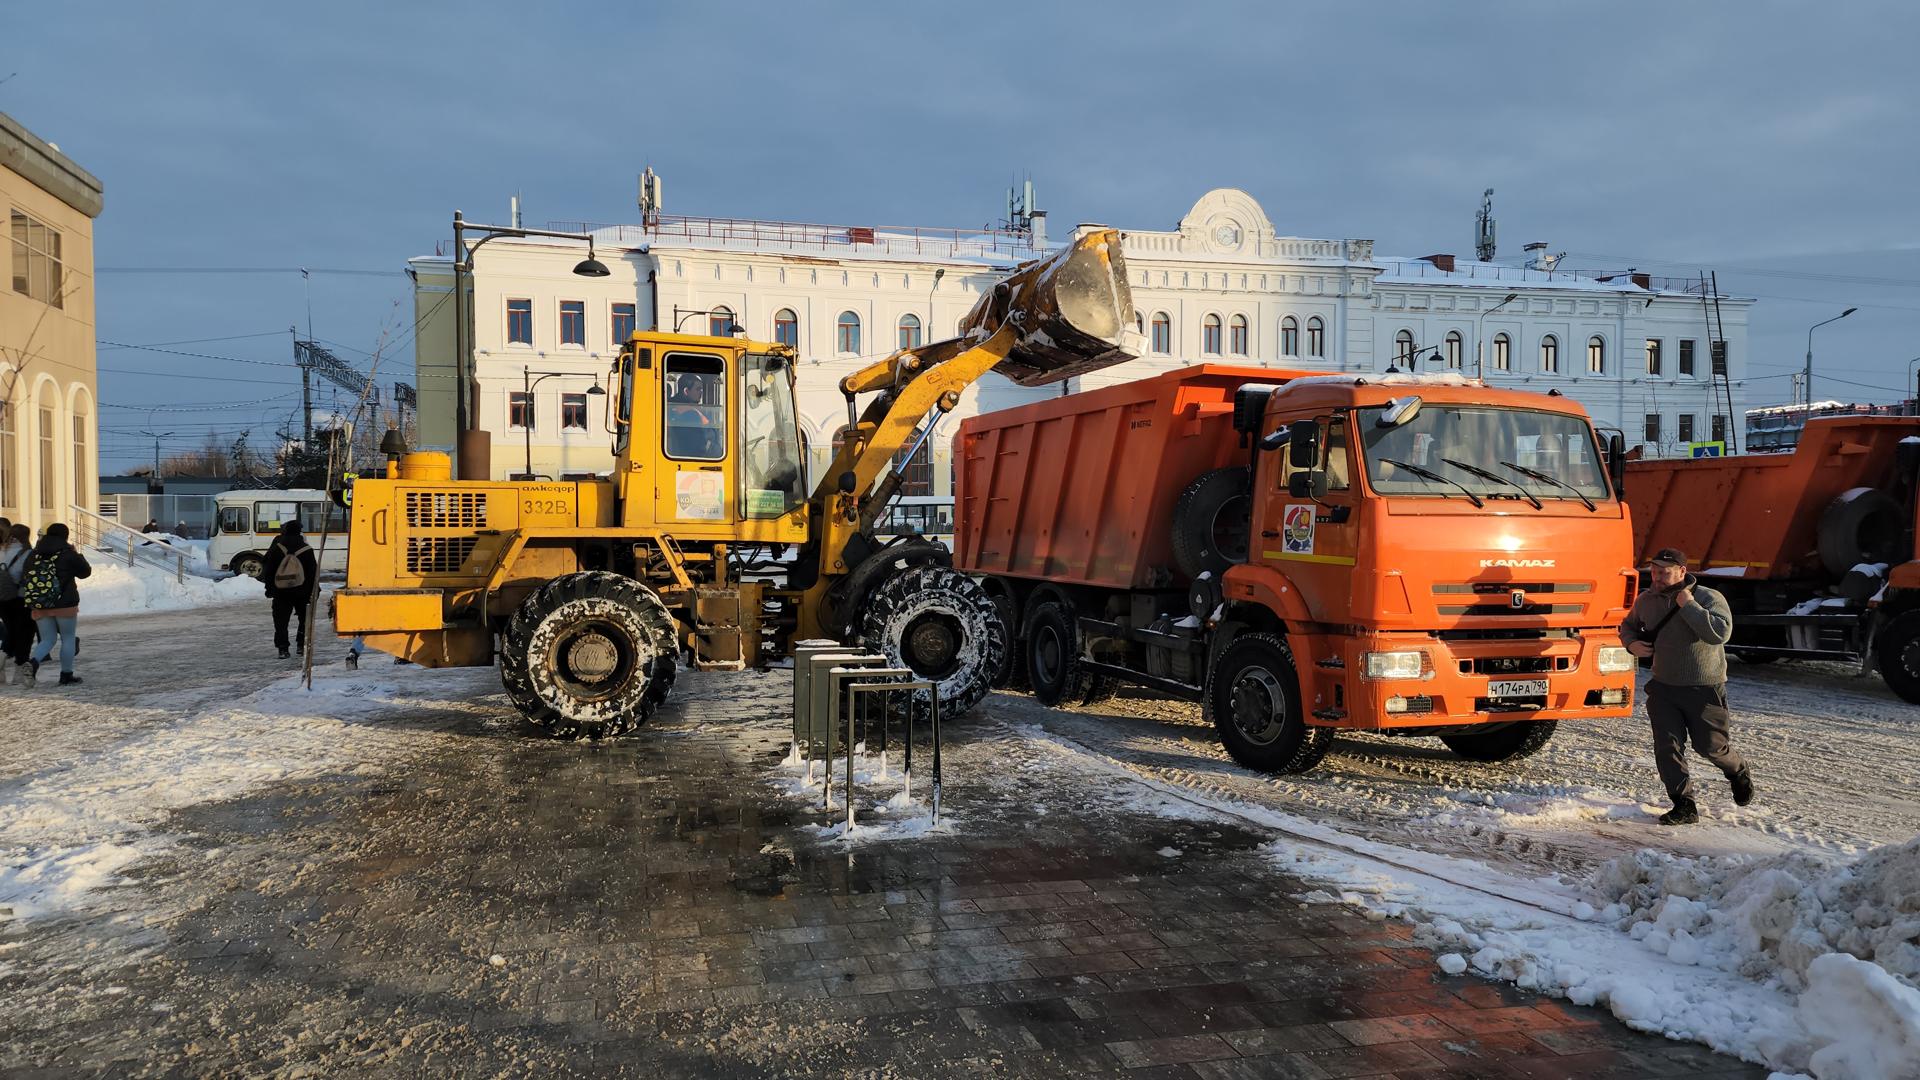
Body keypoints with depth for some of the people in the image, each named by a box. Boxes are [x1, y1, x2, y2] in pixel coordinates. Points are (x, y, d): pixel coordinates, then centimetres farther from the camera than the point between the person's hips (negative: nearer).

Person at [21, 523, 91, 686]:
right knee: (68, 638, 9)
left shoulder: (33, 555, 5)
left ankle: (33, 661, -15)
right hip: (65, 605, -4)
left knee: (47, 639, 14)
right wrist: (78, 555, 15)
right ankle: (66, 676, 11)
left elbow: (24, 579, 8)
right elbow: (86, 572, 4)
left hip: (40, 606, 4)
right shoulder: (69, 554, -8)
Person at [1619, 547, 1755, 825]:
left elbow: (1720, 633, -29)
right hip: (1664, 688, 4)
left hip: (1705, 690, -4)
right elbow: (1628, 625, 21)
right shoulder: (1646, 600, 2)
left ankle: (1739, 773, 41)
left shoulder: (1709, 598, -12)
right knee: (1667, 747, -5)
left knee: (1711, 746, 7)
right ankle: (1684, 806, 4)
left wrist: (1688, 606, -27)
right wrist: (1632, 644, -1)